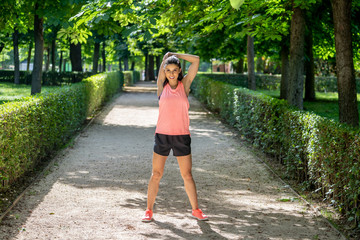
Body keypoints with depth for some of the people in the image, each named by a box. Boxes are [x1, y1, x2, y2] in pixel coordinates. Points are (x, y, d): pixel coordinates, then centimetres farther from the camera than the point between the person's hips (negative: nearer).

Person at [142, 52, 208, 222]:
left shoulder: (184, 84, 4)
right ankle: (149, 210, 14)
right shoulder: (161, 85, 3)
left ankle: (196, 210, 17)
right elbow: (165, 59, 2)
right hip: (162, 135, 0)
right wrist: (168, 56, 21)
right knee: (156, 174, 4)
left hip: (182, 136, 0)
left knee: (187, 175, 7)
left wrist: (174, 55, 7)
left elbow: (196, 60, 0)